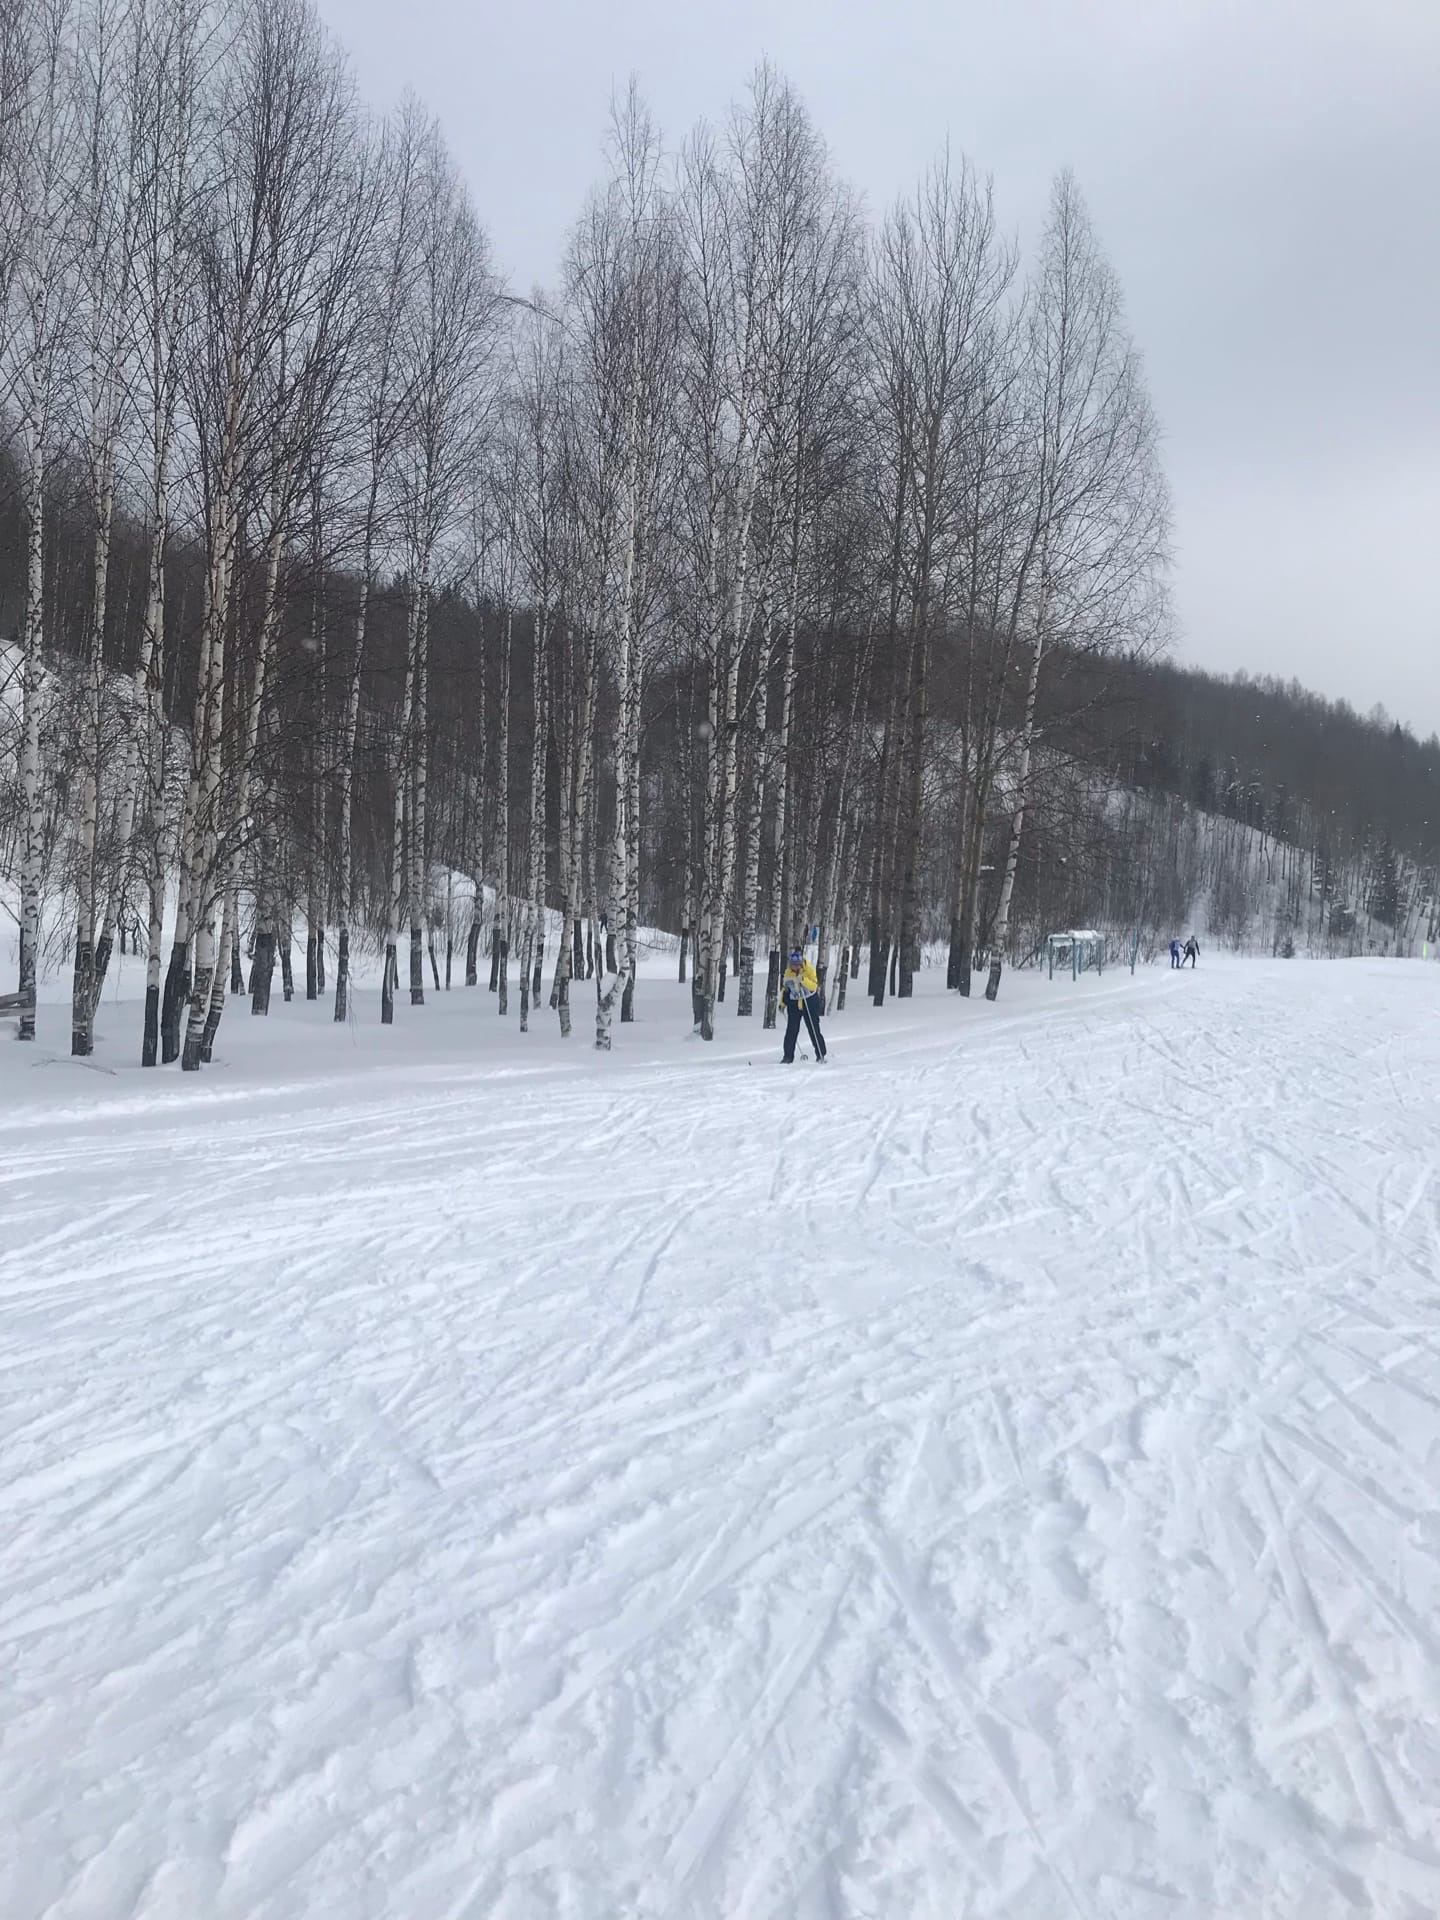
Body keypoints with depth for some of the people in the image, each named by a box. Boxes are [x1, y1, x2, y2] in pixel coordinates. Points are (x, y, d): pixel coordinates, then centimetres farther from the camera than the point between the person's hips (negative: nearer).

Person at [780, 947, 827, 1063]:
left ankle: (820, 1055, 9)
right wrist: (783, 1002, 14)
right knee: (791, 1030, -3)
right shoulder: (788, 972, 2)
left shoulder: (809, 970, -11)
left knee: (814, 1030, -1)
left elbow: (814, 986, -21)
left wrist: (803, 980, -35)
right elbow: (785, 988, 17)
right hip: (794, 1003, 3)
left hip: (810, 1002, -3)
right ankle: (788, 1056, 3)